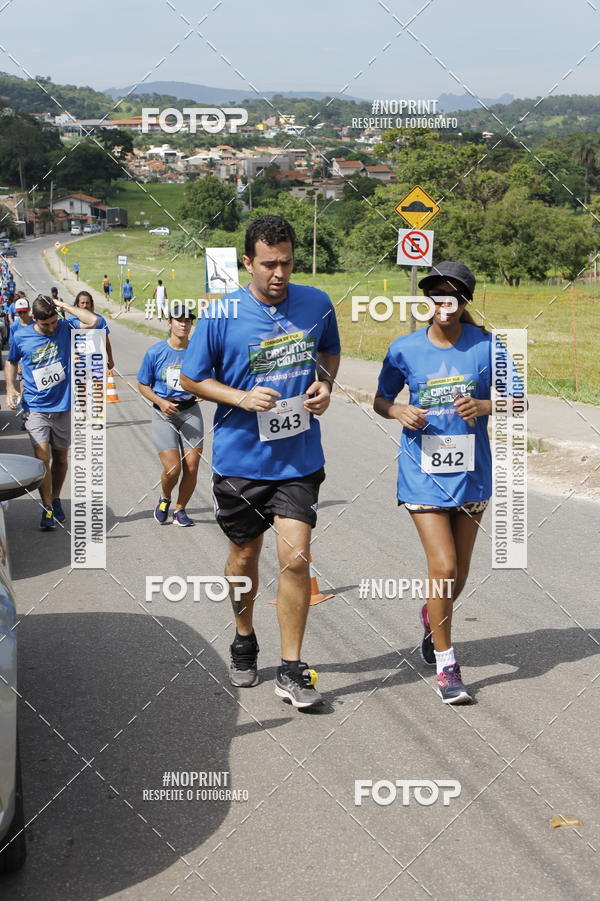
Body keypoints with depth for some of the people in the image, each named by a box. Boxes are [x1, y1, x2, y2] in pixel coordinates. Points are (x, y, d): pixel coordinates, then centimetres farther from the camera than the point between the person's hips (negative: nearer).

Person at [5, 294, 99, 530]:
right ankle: (47, 509, -6)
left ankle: (56, 500, 32)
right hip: (36, 408, -1)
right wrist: (10, 387, 2)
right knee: (42, 457, -12)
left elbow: (93, 321, -17)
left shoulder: (65, 329, -3)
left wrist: (66, 307, -11)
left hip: (63, 407, 1)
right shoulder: (20, 337, -1)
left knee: (61, 458, 12)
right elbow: (11, 361, 16)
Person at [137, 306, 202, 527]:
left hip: (190, 411, 2)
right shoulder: (155, 352, -4)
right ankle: (164, 499, 22)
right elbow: (142, 385, 4)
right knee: (172, 468, -11)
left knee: (191, 466, -4)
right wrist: (160, 402, -11)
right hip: (164, 414, -2)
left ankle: (180, 510, 17)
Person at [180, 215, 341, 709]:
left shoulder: (317, 304, -2)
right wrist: (242, 398, -16)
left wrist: (326, 385, -3)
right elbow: (192, 378, 0)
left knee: (295, 558, -8)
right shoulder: (221, 316, -10)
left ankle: (292, 670, 3)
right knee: (245, 555, 15)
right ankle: (244, 639, 41)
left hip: (299, 459, 1)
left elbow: (330, 350, 18)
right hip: (240, 458, 0)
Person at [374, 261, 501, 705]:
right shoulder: (405, 349, -4)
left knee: (458, 575, 12)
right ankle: (446, 665, 4)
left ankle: (433, 617, 47)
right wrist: (400, 412, -13)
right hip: (423, 473, -2)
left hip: (470, 473, 2)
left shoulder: (486, 345, -5)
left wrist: (485, 405, -21)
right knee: (444, 567, -12)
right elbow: (381, 400, 9)